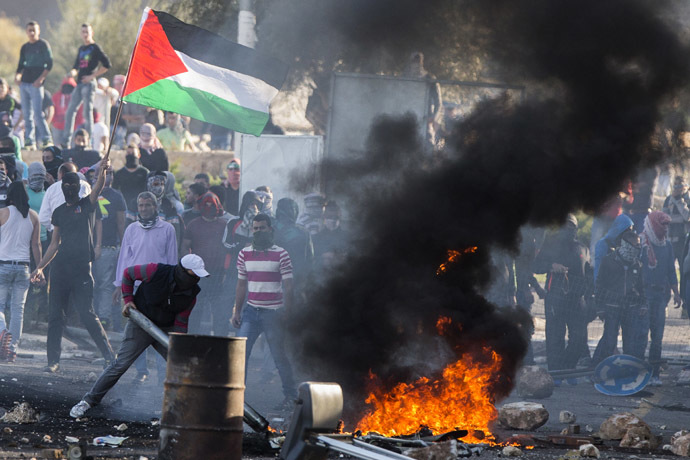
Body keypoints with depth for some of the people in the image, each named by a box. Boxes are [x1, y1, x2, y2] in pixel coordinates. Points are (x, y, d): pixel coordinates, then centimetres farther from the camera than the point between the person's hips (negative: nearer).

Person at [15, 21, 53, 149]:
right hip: (24, 83, 6)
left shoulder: (43, 45, -1)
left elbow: (49, 64, -6)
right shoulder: (25, 47, 16)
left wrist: (41, 79, -16)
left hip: (36, 84, -6)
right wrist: (18, 75, -1)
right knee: (27, 114, 5)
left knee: (37, 113, -13)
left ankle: (47, 139, -8)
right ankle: (29, 141, 7)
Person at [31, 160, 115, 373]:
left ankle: (110, 356, -2)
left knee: (87, 315, -9)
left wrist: (102, 170, -36)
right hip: (60, 269, 4)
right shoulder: (59, 212, 15)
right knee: (55, 316, 3)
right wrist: (40, 267, 15)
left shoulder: (87, 205, 4)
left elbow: (98, 187, -16)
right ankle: (53, 361, 8)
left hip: (81, 270, -4)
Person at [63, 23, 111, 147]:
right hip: (79, 83, 8)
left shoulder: (95, 48, -4)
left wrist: (93, 76, -11)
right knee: (70, 111, 7)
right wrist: (73, 72, 1)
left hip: (89, 83, -8)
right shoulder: (81, 49, 19)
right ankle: (66, 141, 12)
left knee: (87, 112, -8)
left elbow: (106, 65, -10)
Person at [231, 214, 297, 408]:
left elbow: (288, 287, -3)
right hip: (251, 311, 3)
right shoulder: (244, 254, 9)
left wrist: (286, 312, -9)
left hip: (273, 312, -3)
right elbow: (241, 285, 14)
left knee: (279, 355, 1)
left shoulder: (281, 255, -2)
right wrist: (237, 311, 9)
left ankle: (290, 395, 14)